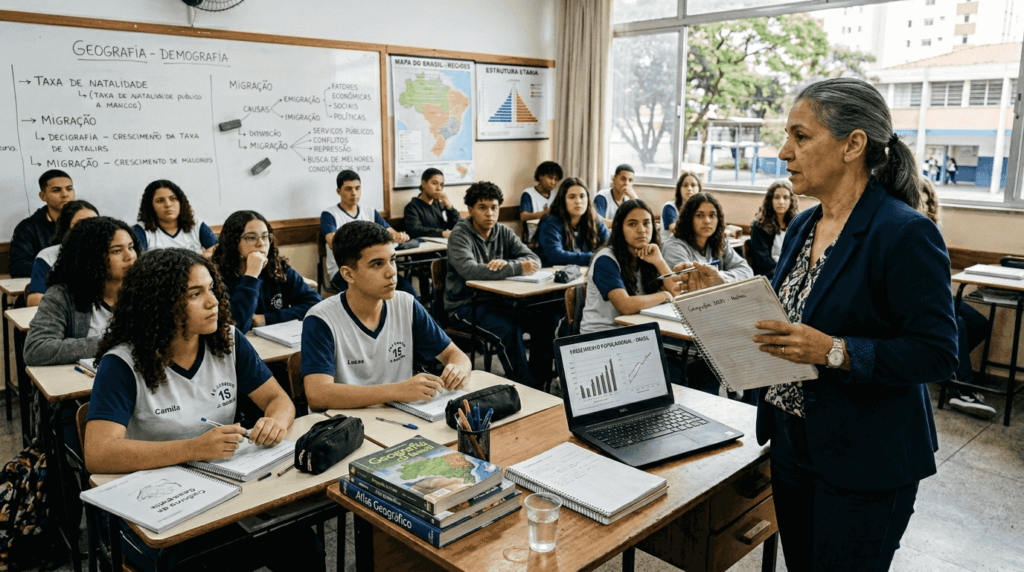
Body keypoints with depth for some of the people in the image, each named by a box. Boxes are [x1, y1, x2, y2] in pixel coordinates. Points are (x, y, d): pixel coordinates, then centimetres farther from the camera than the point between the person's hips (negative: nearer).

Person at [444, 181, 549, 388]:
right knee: (509, 329, -30)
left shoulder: (504, 233, 8)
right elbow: (469, 271, -28)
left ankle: (538, 384, -4)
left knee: (544, 320, -14)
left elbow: (534, 260, -1)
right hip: (466, 305, -6)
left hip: (498, 299, 6)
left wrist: (506, 263, -23)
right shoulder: (460, 235, -9)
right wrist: (517, 268, -28)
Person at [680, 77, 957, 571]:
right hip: (792, 444, 8)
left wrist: (835, 352, -30)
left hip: (864, 463, -7)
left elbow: (937, 353, -20)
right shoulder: (802, 227, 6)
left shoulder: (905, 235, -19)